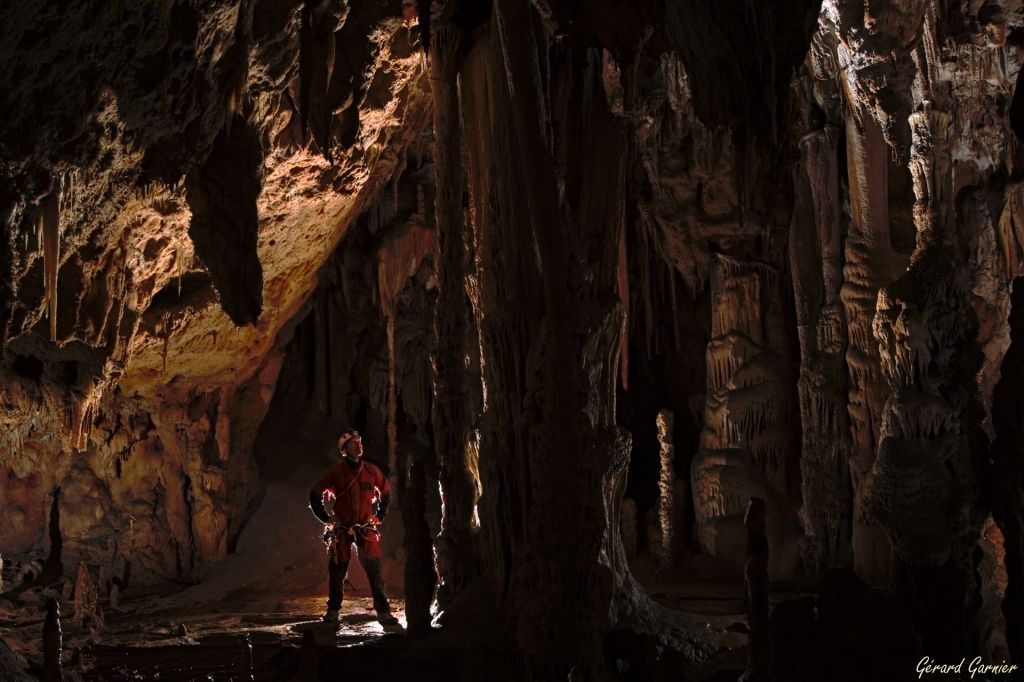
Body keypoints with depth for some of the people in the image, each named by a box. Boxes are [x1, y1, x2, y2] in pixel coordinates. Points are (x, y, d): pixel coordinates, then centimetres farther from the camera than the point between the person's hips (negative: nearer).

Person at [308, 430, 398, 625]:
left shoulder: (371, 471, 5)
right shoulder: (336, 472, -2)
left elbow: (386, 493, 21)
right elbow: (315, 494, 6)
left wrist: (379, 516, 15)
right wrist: (326, 518, 4)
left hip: (366, 529, 1)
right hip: (341, 529, -1)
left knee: (374, 571, -5)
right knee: (337, 571, 3)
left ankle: (383, 611, -4)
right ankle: (333, 611, 14)